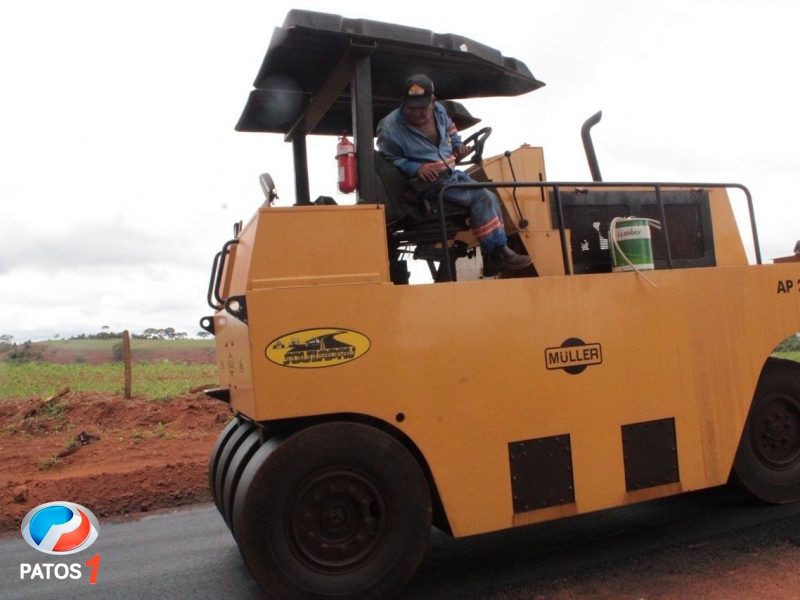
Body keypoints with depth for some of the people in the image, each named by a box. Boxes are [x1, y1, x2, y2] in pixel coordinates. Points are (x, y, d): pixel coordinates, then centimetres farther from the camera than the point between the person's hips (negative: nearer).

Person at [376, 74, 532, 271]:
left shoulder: (439, 110, 7)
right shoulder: (390, 127, -16)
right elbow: (388, 160, -14)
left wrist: (458, 145, 9)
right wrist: (415, 168, -27)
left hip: (451, 174, 9)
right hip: (430, 182, -8)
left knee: (490, 198, -2)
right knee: (479, 196, -21)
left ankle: (500, 249, 1)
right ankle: (497, 254, -16)